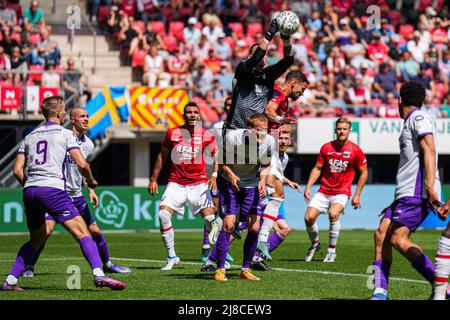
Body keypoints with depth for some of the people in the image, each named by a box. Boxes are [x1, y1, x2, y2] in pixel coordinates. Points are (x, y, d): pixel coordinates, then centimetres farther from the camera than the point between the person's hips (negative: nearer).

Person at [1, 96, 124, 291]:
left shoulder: (29, 137, 20)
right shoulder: (65, 134, 6)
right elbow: (82, 164, -3)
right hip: (53, 189, -6)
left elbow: (17, 170, 13)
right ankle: (98, 275, -27)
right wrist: (91, 181, 15)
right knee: (82, 233, -9)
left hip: (29, 192, 6)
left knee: (36, 239, 23)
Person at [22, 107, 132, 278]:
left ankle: (107, 264, 24)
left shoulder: (88, 145, 5)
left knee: (94, 230, 5)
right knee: (46, 230, -18)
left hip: (76, 195, 5)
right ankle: (29, 266, -2)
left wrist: (90, 189, 13)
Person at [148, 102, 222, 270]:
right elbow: (162, 156, 11)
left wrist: (214, 176, -4)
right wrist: (154, 179, 9)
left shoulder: (206, 136, -2)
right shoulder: (172, 133, 0)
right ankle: (171, 256, -4)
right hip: (176, 183, 1)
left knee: (211, 219, -11)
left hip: (199, 184, -1)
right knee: (163, 215, -17)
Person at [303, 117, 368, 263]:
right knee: (309, 217, -12)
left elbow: (363, 173, 5)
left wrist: (357, 195, 1)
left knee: (333, 213, -31)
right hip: (323, 191, 3)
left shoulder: (355, 150, -3)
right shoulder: (326, 147, 4)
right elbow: (317, 168, 13)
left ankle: (332, 250, -14)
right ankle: (315, 244, 18)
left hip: (342, 192, -3)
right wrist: (308, 187, 1)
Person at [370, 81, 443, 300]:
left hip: (417, 192, -10)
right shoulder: (411, 122, 25)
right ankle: (380, 292, -1)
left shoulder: (418, 118, -5)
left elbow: (429, 151, -17)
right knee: (381, 235, 2)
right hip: (405, 193, 10)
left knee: (398, 239, -18)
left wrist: (430, 186, -27)